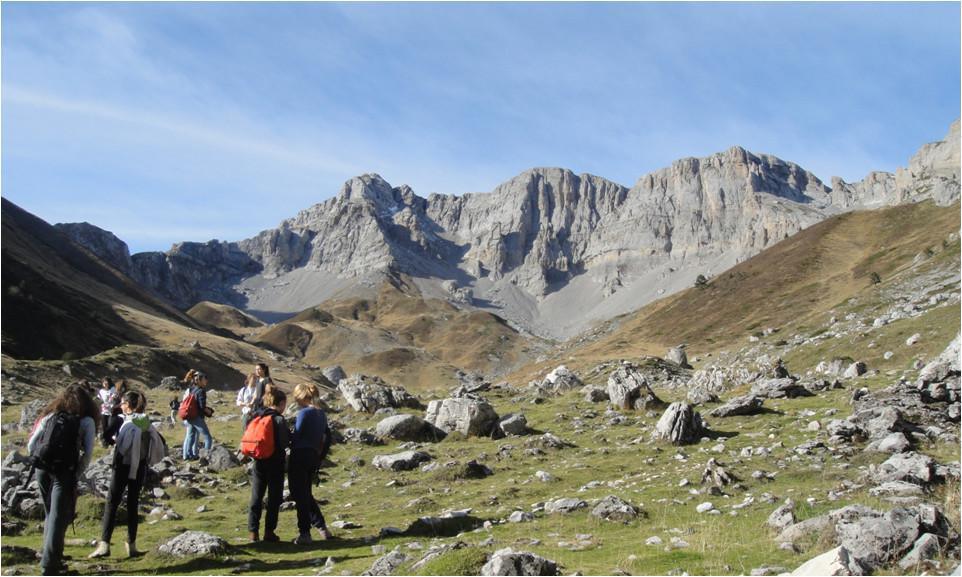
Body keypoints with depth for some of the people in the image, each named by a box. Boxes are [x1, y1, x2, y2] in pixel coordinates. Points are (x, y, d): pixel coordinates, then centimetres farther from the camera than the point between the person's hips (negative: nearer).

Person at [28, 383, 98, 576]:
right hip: (65, 473, -4)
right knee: (58, 518, 0)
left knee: (50, 515, 20)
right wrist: (77, 474, 4)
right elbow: (88, 453, -6)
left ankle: (52, 558, 29)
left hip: (43, 470, 4)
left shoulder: (51, 416, 11)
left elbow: (31, 445, 7)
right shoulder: (87, 421, 1)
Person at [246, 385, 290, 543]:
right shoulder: (279, 419, -15)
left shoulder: (255, 416, 4)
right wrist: (292, 439, 3)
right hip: (275, 463, -5)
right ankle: (269, 532, 8)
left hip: (259, 462, 5)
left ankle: (253, 531, 12)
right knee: (274, 498, 6)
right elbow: (284, 443, -16)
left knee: (256, 497, 12)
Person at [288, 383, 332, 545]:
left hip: (300, 456, -8)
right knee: (306, 493, 20)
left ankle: (304, 533, 2)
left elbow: (296, 436, -14)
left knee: (299, 495, 0)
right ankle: (322, 527, 18)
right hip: (314, 457, 8)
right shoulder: (321, 414, 11)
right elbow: (327, 436, 14)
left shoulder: (304, 413, -13)